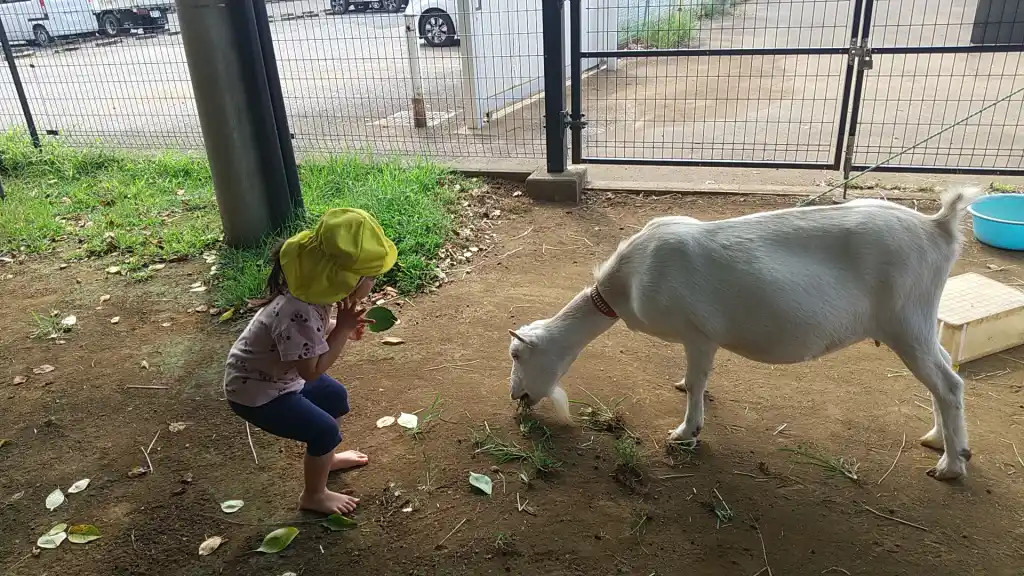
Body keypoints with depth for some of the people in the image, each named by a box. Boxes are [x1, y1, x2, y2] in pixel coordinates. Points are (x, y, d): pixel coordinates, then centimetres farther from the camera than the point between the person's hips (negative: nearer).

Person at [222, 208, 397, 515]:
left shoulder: (314, 291, -13)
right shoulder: (298, 315, -40)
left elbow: (316, 330, 6)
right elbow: (313, 371, -31)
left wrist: (342, 327, -13)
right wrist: (343, 330, -28)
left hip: (281, 375, 9)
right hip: (256, 390, -9)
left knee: (336, 396, 20)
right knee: (325, 431, -7)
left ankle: (324, 457, 44)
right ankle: (314, 496, 18)